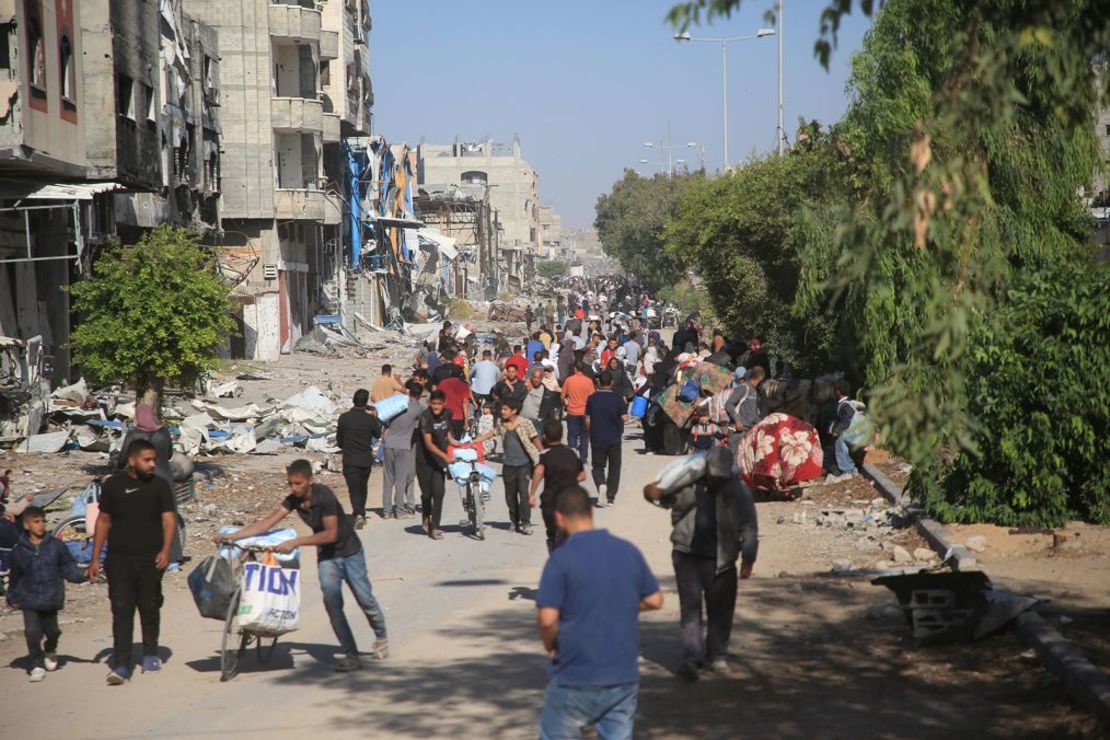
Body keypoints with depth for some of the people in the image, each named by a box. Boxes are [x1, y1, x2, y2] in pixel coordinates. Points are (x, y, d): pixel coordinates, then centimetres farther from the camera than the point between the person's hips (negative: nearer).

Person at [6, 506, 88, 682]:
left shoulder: (56, 545, -5)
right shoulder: (19, 551, -3)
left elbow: (68, 568, 0)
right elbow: (14, 577, 9)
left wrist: (82, 574, -16)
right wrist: (12, 598, 14)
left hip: (51, 599, 1)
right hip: (29, 599, -1)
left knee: (52, 630, 12)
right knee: (32, 632, -9)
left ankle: (50, 651, 43)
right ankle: (36, 664, 3)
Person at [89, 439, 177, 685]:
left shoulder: (159, 485, 2)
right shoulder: (113, 484, 4)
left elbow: (169, 519, -4)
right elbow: (104, 521, 10)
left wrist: (166, 550, -20)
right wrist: (95, 558, 7)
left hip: (151, 560, 0)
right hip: (119, 559, 0)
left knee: (150, 608, 10)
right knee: (121, 610, -6)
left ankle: (150, 655, 29)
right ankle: (121, 666, -7)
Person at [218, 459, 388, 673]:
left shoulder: (324, 496, -27)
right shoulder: (294, 500, -9)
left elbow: (331, 534, -29)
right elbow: (268, 523, -11)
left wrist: (295, 542, -33)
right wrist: (232, 536, -19)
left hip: (349, 551, -5)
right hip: (326, 556, 5)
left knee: (364, 598, 4)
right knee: (332, 602, -10)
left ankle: (380, 637, 32)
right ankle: (351, 655, -8)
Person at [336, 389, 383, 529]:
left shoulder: (344, 417, -9)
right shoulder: (370, 419, -8)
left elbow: (339, 439, 1)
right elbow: (377, 434, 11)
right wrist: (376, 418, 24)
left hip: (350, 460, -2)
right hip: (366, 459, 2)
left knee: (354, 488, -4)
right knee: (362, 487, 21)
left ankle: (358, 514, -24)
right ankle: (362, 514, 32)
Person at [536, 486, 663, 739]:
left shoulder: (561, 559, -14)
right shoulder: (629, 551, 2)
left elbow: (547, 619, -19)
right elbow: (654, 600, 11)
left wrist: (550, 648, 0)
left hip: (575, 680, -4)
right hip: (623, 678, 4)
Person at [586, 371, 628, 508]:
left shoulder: (592, 398, -5)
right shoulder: (617, 399, -9)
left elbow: (588, 420, -1)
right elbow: (624, 418, -11)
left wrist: (590, 433, 14)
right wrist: (625, 406, 6)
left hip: (597, 439, 1)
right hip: (614, 439, -1)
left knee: (598, 466, 12)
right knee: (614, 467, 13)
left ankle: (601, 485, -18)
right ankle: (610, 496, 12)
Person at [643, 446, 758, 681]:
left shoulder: (737, 491, -4)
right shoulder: (687, 484, -7)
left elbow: (748, 525, -2)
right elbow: (654, 494, -1)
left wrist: (748, 556, -10)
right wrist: (652, 491, -25)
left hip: (721, 559, 2)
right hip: (688, 555, -1)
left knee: (721, 609, 9)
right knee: (691, 606, -6)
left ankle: (717, 655, 25)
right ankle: (692, 657, -9)